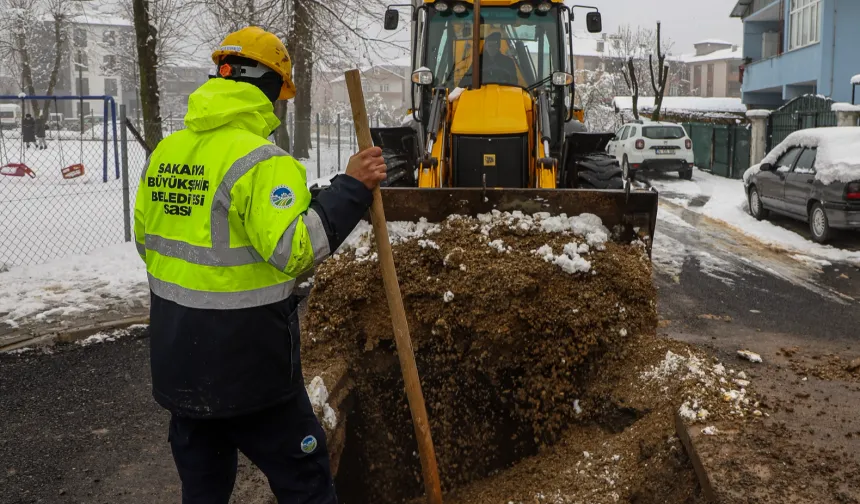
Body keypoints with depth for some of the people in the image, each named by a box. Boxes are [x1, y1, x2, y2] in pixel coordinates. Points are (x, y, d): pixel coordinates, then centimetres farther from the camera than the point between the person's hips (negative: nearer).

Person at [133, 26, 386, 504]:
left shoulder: (164, 153, 6)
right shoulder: (261, 160, -18)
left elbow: (146, 238, 15)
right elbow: (293, 249, -26)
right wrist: (351, 189, -20)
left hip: (178, 361, 8)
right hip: (246, 364, -7)